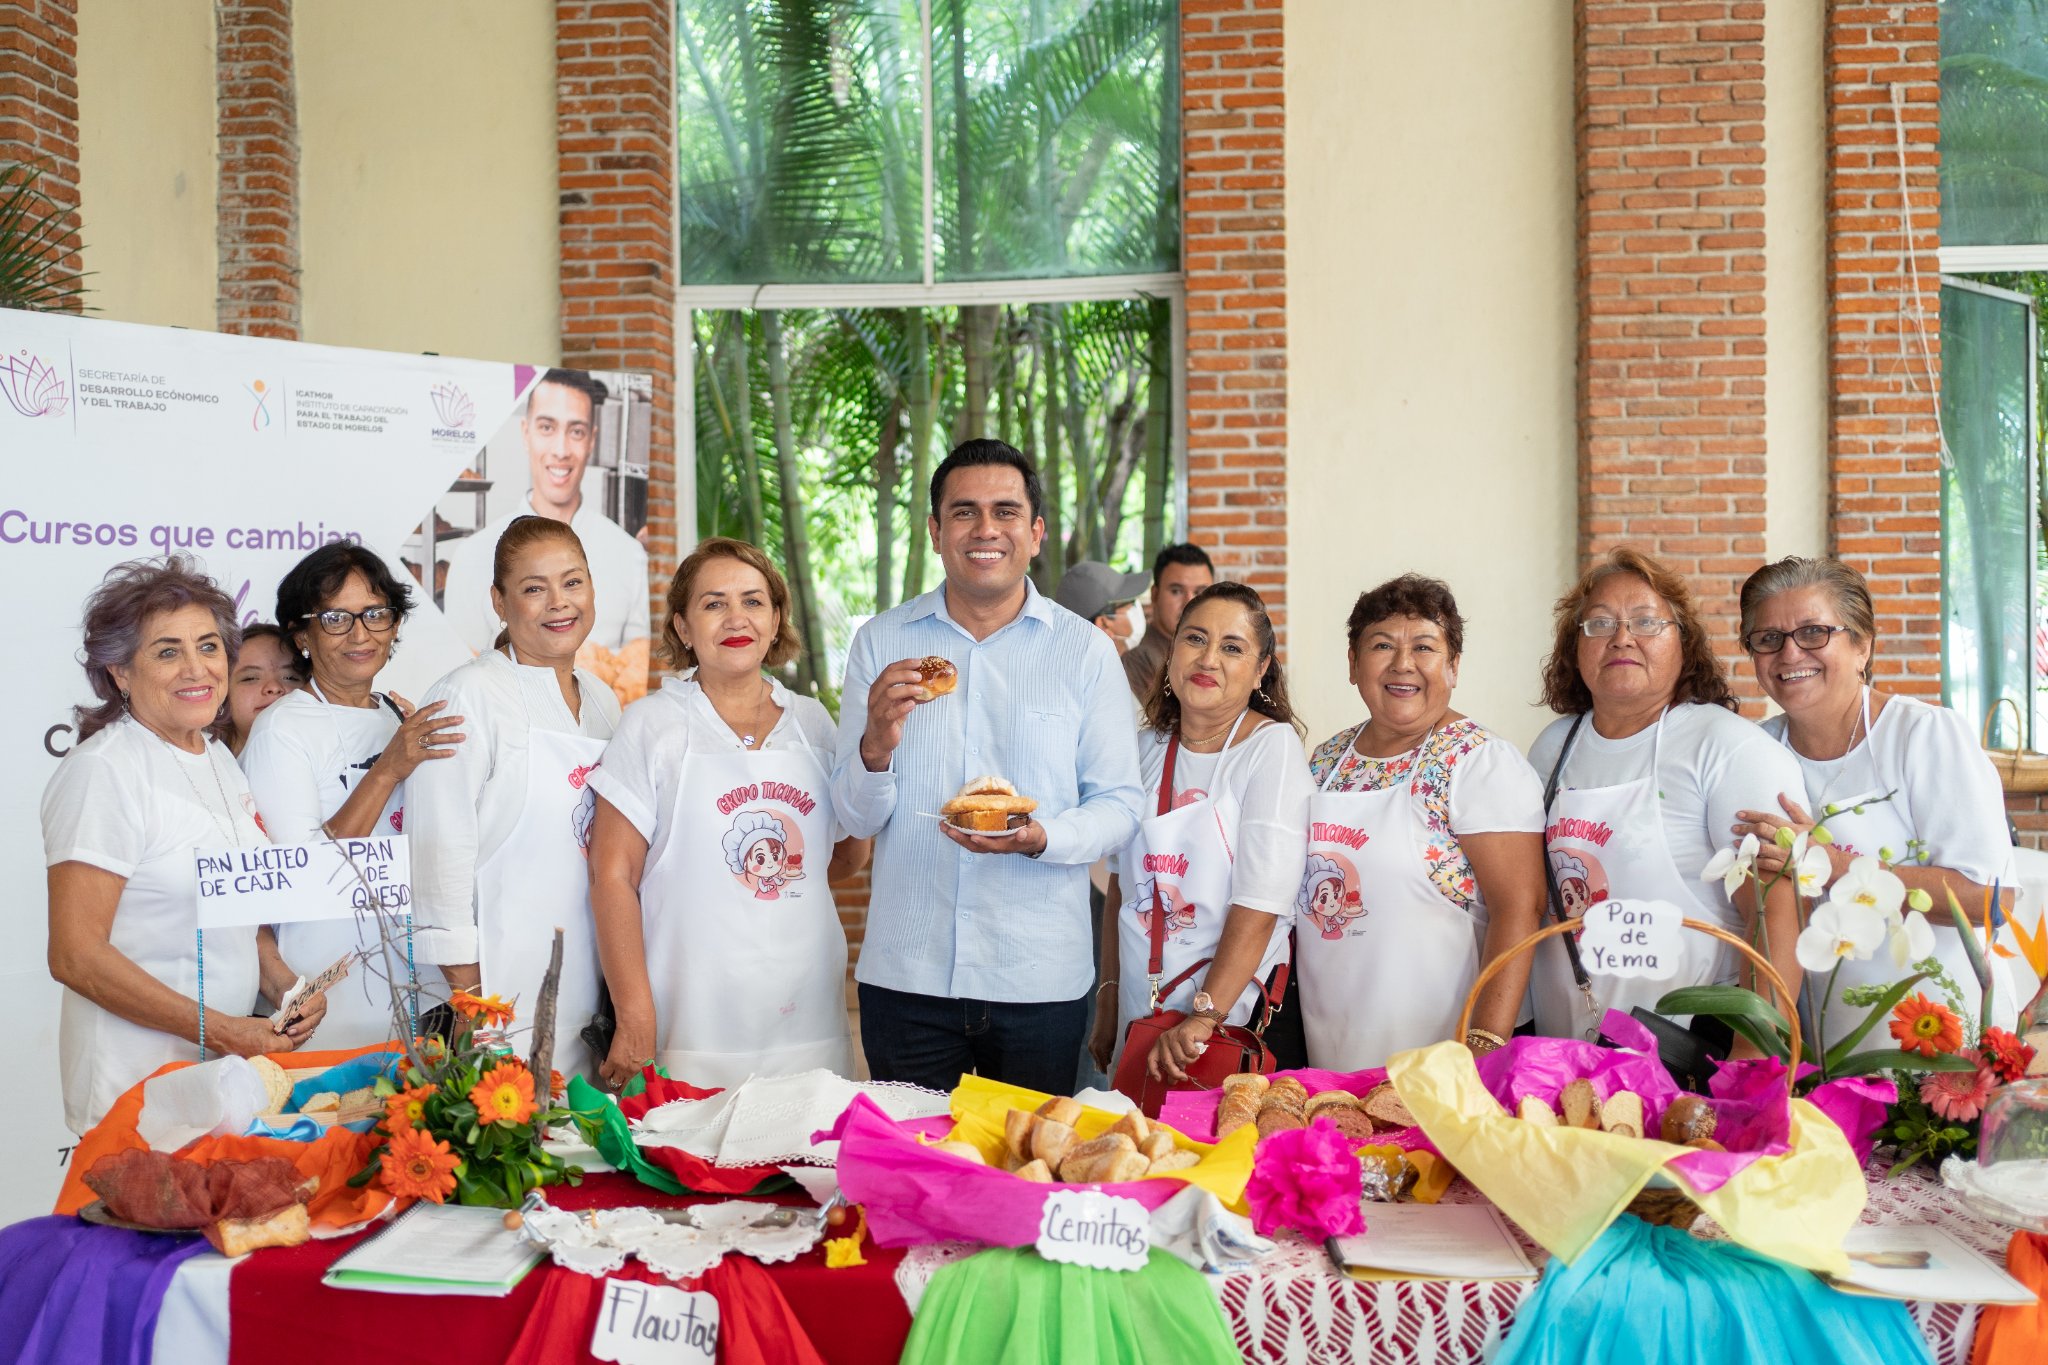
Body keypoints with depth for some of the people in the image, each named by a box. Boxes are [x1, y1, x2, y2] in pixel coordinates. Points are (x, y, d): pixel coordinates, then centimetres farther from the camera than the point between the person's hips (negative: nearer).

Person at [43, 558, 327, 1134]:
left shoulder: (217, 756, 10)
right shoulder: (103, 771, -16)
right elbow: (76, 957, -19)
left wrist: (284, 981, 0)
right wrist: (223, 1030, -20)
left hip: (230, 1059, 7)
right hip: (141, 1077, -7)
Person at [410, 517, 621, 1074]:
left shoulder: (603, 701, 13)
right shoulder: (467, 695, -9)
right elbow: (440, 848, -13)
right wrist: (470, 996, -15)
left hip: (592, 983, 6)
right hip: (506, 990, -6)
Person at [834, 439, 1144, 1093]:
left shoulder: (1086, 651, 1)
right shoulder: (880, 643, 4)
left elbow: (1120, 806, 0)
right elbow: (856, 818, 2)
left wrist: (1040, 838, -18)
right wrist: (876, 746, -18)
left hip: (1041, 982, 0)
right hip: (906, 974, 1)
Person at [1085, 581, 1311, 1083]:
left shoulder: (1272, 747, -11)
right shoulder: (1147, 749, 5)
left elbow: (1260, 905, -19)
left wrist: (1204, 1018, -25)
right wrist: (1107, 1004, 8)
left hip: (1235, 1017, -5)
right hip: (1140, 1011, 5)